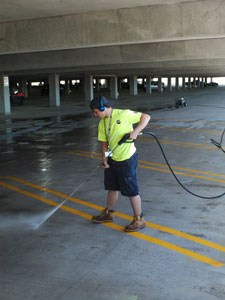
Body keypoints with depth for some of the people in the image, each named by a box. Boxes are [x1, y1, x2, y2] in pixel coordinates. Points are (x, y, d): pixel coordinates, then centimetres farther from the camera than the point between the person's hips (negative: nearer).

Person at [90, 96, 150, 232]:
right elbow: (104, 142, 9)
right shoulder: (102, 123, 4)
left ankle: (139, 220, 17)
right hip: (112, 160, 7)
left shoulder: (124, 114, -17)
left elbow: (146, 117, -11)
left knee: (132, 191, 2)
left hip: (127, 159, -7)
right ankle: (109, 213, 40)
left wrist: (135, 131, -22)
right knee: (112, 188, 21)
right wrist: (104, 159, -3)